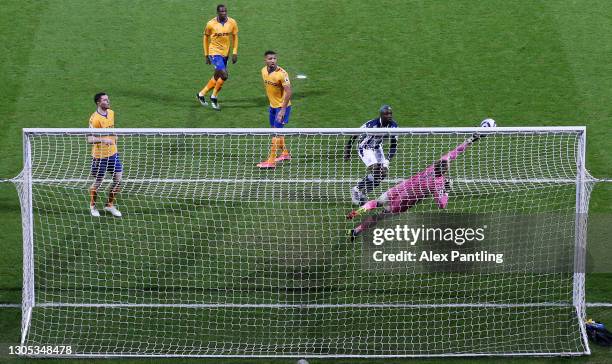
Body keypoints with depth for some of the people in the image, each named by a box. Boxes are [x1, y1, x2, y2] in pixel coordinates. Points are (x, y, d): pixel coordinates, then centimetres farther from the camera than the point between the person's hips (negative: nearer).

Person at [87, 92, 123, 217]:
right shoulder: (95, 118, -20)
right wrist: (103, 140, -37)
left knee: (118, 180, 5)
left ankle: (110, 205, 24)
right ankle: (92, 206, 29)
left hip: (112, 153, 7)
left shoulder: (111, 113, 4)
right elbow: (90, 139, -24)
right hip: (99, 155, -7)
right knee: (97, 182, 6)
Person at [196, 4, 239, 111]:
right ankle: (214, 97, 0)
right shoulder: (211, 24, -12)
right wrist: (206, 55, 4)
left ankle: (202, 94, 31)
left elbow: (235, 37, 8)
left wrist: (235, 53, 1)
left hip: (225, 53, 5)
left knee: (217, 77, 11)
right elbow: (206, 38, 2)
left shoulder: (232, 23, -4)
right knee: (224, 75, -18)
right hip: (214, 53, -5)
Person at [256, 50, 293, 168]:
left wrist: (283, 110, -27)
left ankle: (271, 161, -10)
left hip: (282, 106, -8)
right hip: (272, 105, 8)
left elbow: (288, 92, -24)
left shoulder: (282, 73, -23)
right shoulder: (264, 71, -1)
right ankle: (285, 153, 37)